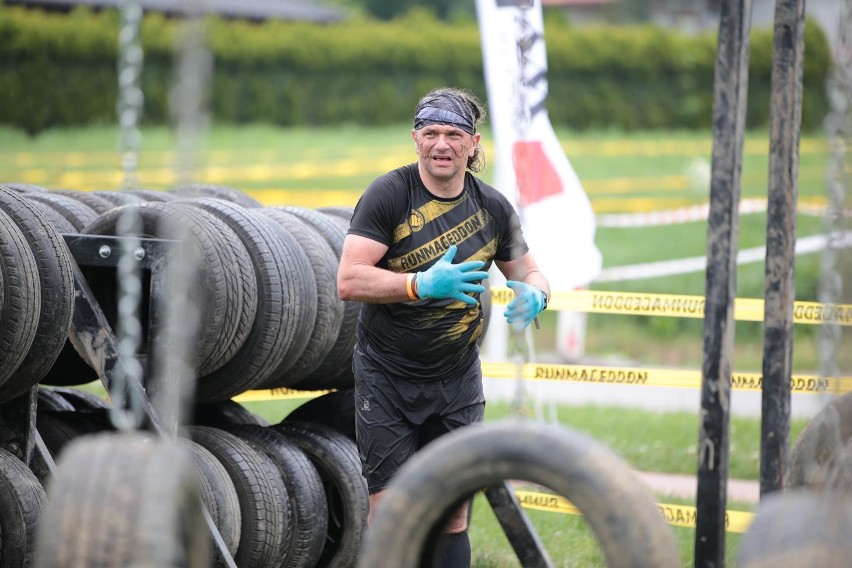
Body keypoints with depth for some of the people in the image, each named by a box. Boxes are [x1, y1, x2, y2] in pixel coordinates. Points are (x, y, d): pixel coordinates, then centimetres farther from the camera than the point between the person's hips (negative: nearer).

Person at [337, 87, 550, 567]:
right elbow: (349, 281, -19)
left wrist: (533, 295, -10)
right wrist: (423, 284, -31)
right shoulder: (389, 194, -11)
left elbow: (528, 272, 14)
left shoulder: (492, 207, 2)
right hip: (387, 379, -3)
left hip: (457, 382, 3)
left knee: (453, 518, 4)